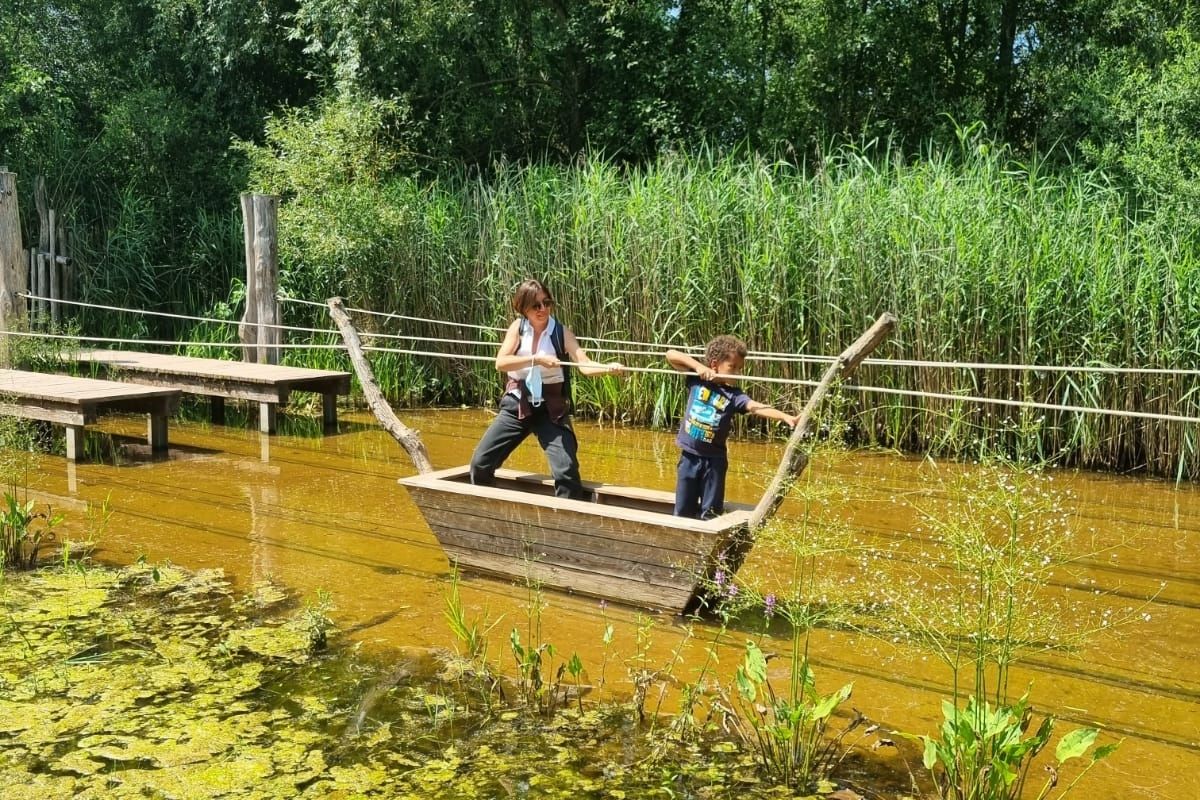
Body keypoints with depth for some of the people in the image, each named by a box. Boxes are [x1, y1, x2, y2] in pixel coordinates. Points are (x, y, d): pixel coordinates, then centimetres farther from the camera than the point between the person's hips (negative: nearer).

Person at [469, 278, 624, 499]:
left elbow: (585, 365, -17)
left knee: (566, 471, -14)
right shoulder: (518, 327, -3)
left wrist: (609, 368, -37)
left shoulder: (562, 332, -6)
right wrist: (537, 359, -28)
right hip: (516, 405, 2)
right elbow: (500, 363, -16)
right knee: (480, 463, 1)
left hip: (550, 408, -2)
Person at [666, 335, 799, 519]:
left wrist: (785, 417, -35)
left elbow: (757, 408, -20)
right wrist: (697, 365, -17)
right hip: (689, 456, 0)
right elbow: (671, 355, -5)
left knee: (710, 514, 6)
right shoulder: (696, 379, -3)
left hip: (714, 460, 0)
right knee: (683, 511, 12)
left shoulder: (734, 395, -6)